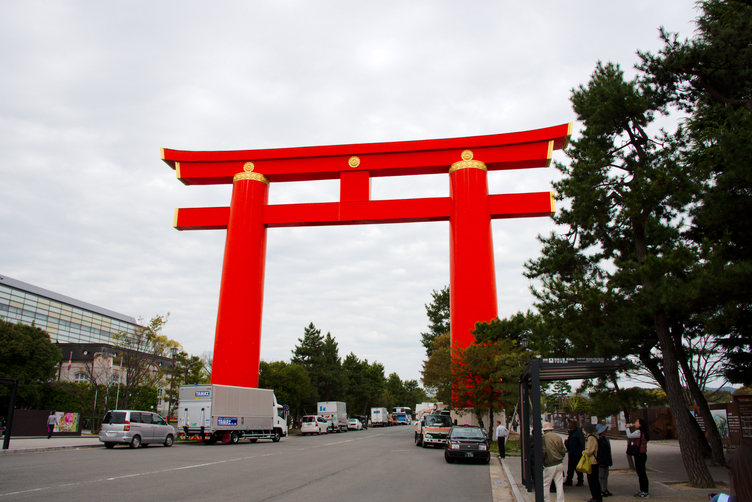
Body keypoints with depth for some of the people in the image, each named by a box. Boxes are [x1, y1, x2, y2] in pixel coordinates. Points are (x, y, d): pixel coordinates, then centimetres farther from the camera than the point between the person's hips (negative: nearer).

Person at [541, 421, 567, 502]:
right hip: (559, 464, 5)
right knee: (559, 484, 10)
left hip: (549, 465, -5)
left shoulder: (544, 438, -10)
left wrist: (541, 461, 0)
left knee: (545, 485, 8)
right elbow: (563, 451, 5)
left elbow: (543, 451, -15)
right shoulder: (558, 437, 3)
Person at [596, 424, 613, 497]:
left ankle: (605, 490, 23)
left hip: (606, 461, 9)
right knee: (601, 476, -4)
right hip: (600, 461, -9)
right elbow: (598, 452, -18)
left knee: (605, 476, 15)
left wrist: (609, 460, 18)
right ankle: (601, 491, 2)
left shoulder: (605, 439, 13)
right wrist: (600, 462, -19)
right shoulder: (598, 439, -16)